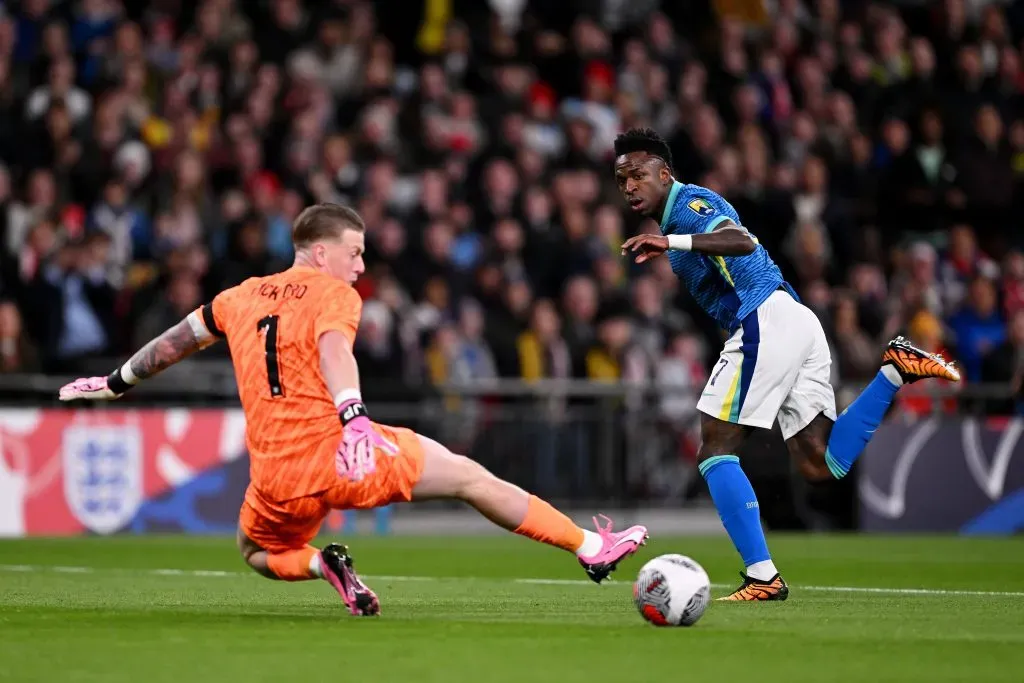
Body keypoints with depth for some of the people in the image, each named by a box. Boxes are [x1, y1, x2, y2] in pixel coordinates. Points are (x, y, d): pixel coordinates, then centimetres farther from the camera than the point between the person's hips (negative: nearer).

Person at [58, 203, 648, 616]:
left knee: (257, 552, 33)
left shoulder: (241, 298, 19)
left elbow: (176, 341, 31)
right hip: (339, 452, -4)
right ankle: (592, 548, 2)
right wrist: (354, 418, -35)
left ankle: (321, 566, 1)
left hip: (278, 479, 4)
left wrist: (117, 383, 46)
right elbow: (334, 349, -20)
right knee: (473, 478, 4)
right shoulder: (334, 292, 2)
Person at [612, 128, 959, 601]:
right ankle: (896, 369, 4)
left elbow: (742, 240, -28)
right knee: (821, 465, 8)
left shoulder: (688, 204, -6)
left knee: (715, 452, -7)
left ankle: (762, 577, -12)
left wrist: (673, 243, -40)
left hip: (766, 322, -10)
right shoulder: (682, 212, 24)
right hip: (796, 319, 10)